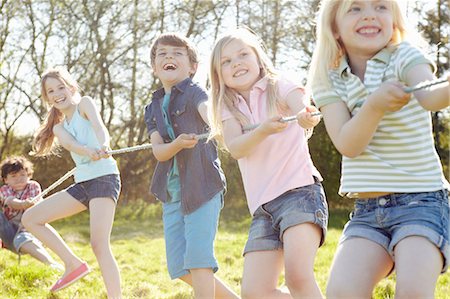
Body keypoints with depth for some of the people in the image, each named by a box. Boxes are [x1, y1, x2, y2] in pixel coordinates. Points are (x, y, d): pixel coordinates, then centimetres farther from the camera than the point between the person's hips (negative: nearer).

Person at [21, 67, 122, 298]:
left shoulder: (84, 103, 2)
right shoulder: (58, 125, 16)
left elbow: (98, 125, -20)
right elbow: (68, 143, -8)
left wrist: (103, 146, -44)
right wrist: (88, 151, -33)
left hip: (104, 177, -8)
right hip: (82, 183, 8)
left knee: (99, 244, -19)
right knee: (30, 218, 7)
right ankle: (73, 264, 8)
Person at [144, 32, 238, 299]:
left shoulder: (194, 93, -5)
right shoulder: (153, 109, 13)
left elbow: (210, 114, -28)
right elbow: (158, 151, -1)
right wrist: (178, 144, -24)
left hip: (202, 185, -7)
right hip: (172, 191, 7)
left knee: (197, 256, -13)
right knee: (178, 266, 7)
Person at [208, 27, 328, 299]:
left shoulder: (279, 87, 4)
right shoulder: (228, 108, 14)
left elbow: (302, 107, -18)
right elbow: (235, 148, -5)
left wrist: (308, 116, -43)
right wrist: (263, 130, -26)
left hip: (299, 190, -5)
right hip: (262, 205, 5)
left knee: (298, 275, -27)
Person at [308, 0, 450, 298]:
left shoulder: (405, 56, -5)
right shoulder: (328, 80, 3)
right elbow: (347, 145, -10)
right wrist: (374, 106, -30)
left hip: (421, 199, -3)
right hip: (366, 210, 3)